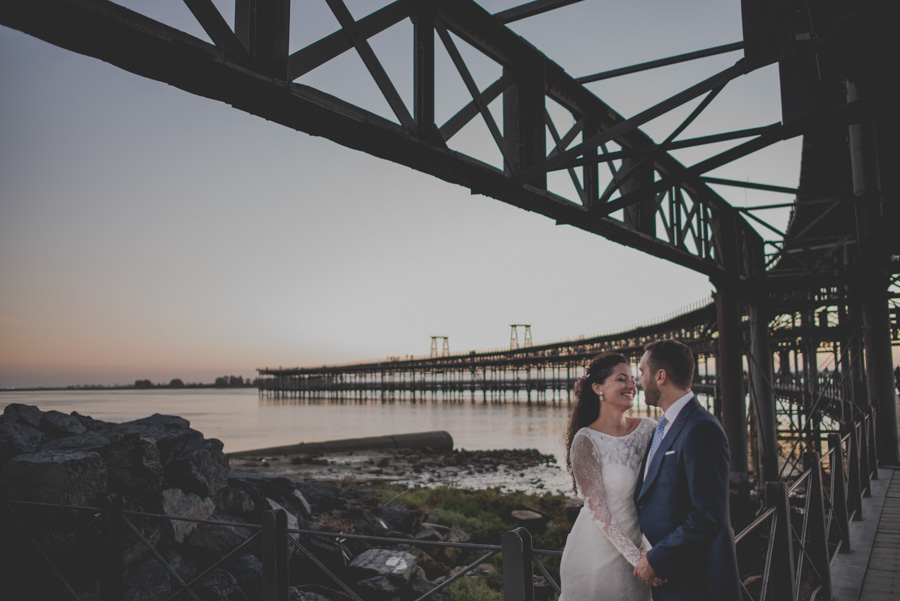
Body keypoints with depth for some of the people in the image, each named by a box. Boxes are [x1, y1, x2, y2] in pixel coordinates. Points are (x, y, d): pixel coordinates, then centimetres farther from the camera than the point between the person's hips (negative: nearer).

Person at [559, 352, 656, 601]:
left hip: (640, 544, 5)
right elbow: (598, 510, -15)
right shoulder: (586, 441, -16)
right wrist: (637, 557, -18)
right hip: (599, 552, -4)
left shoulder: (648, 428, -2)